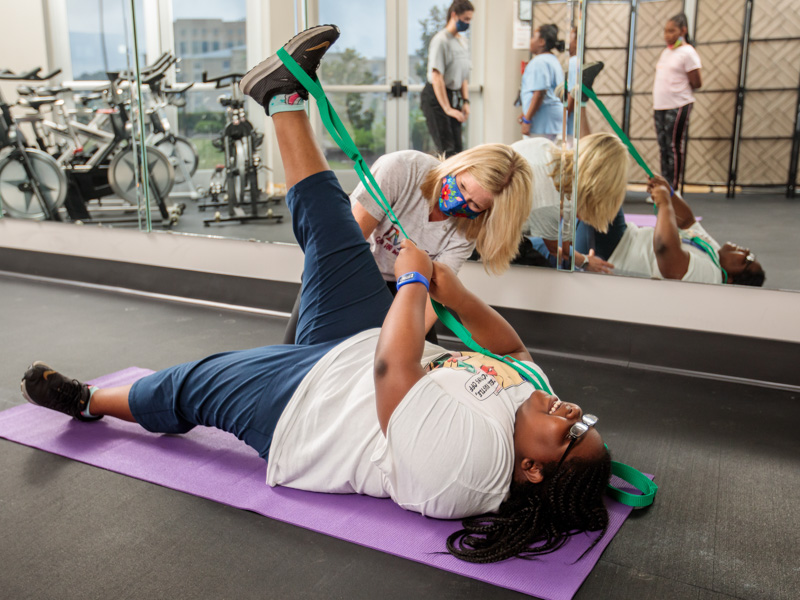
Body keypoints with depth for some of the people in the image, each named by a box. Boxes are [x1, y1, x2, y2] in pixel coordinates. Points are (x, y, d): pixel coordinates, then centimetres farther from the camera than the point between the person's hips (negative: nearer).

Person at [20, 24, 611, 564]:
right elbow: (514, 347, 4)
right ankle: (284, 98, 18)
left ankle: (88, 401, 44)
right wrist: (450, 287, -12)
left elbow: (392, 365, -41)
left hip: (298, 406, -6)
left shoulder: (461, 461, -39)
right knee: (332, 230, 2)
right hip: (358, 343, 7)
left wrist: (414, 278, -28)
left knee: (184, 386, 10)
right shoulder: (529, 388, -15)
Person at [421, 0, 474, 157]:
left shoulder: (463, 40, 13)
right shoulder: (441, 40, -14)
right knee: (447, 150, -12)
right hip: (435, 97, -8)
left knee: (457, 149, 6)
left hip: (453, 96, 8)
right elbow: (436, 78, -19)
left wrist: (465, 101, 6)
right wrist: (447, 109, -20)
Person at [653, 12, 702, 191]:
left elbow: (697, 83, -9)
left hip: (678, 106, -8)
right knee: (663, 147, 9)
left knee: (674, 148, -6)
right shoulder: (666, 52, 16)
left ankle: (673, 190, -2)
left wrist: (679, 88, 5)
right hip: (660, 106, 8)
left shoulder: (687, 53, -7)